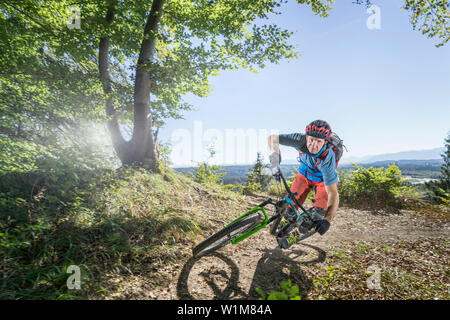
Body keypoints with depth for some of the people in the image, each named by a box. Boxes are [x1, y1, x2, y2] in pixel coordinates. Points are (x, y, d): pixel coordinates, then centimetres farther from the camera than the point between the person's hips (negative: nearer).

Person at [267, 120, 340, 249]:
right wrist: (275, 152, -53)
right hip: (304, 173, 2)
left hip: (324, 179, -2)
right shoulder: (301, 140, -34)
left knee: (319, 209, -19)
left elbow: (333, 193, -39)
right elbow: (273, 137, -31)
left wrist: (328, 220, -49)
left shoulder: (328, 158, -40)